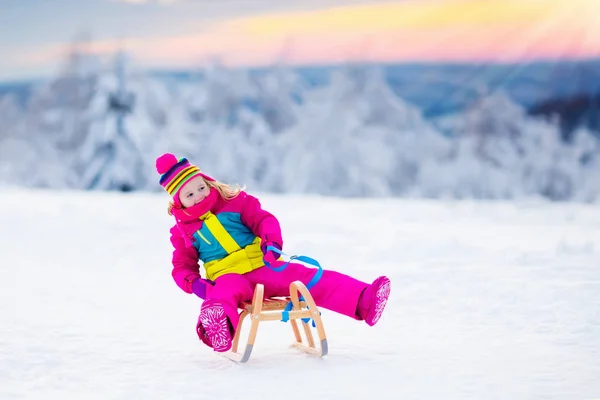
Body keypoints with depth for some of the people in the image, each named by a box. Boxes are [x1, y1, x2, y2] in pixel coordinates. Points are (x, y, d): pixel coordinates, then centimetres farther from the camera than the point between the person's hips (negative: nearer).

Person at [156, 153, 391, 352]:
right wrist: (194, 283, -15)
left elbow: (263, 220, 1)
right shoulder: (183, 230, 8)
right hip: (229, 277, -2)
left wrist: (272, 243, -21)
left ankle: (362, 300, -32)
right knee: (227, 290, -40)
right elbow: (182, 266, 9)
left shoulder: (234, 201, 8)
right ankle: (217, 322, -77)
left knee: (310, 279, -18)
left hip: (264, 267, 2)